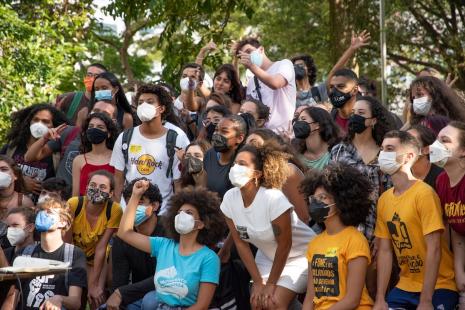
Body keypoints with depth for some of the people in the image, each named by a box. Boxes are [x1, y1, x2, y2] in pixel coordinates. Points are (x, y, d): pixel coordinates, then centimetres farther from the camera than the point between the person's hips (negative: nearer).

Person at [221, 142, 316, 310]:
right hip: (267, 256, 6)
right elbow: (241, 243, -5)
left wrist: (271, 284, -14)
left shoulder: (274, 199, -32)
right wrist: (258, 282, -6)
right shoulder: (230, 199, -14)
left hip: (299, 254, -6)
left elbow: (284, 245, -23)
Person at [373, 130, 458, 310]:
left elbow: (434, 250, -19)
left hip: (438, 287, -6)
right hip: (405, 287, 6)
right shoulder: (384, 199, 2)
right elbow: (385, 251, 6)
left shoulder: (424, 194, -17)